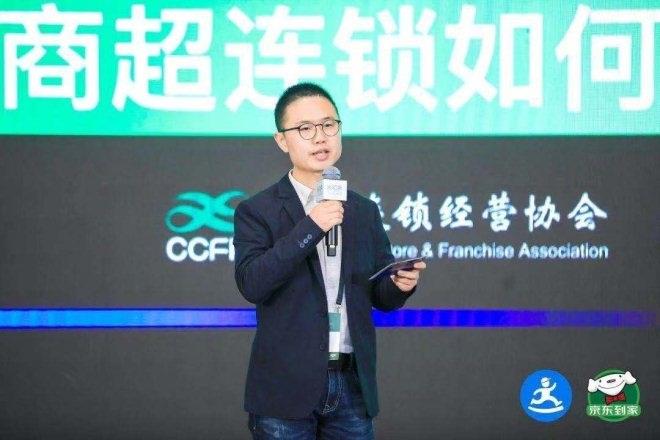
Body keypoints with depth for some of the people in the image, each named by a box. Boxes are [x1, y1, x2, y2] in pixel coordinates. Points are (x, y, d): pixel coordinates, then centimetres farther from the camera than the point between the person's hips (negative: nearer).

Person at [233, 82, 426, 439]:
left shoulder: (365, 212, 12)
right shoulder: (257, 211, -1)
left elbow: (381, 296, 13)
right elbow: (251, 284, -15)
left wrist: (401, 284, -10)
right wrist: (308, 229, -20)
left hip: (353, 384, 4)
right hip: (287, 388, -4)